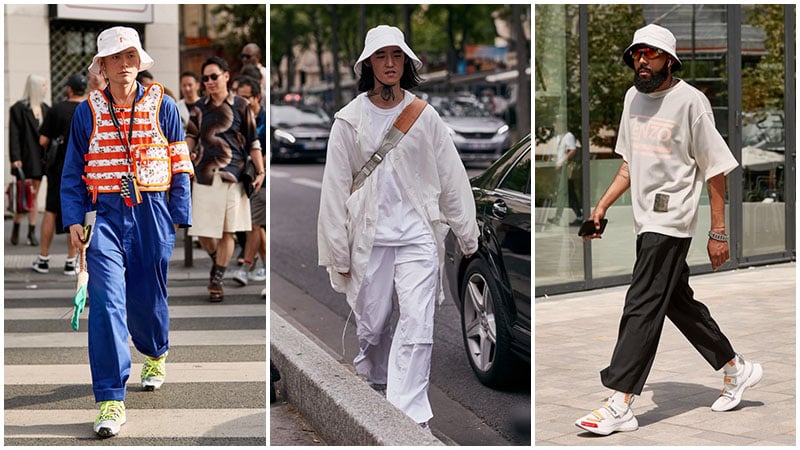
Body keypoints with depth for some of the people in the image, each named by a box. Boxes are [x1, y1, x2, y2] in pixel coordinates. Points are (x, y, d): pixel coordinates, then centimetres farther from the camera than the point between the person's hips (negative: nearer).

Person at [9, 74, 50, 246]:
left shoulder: (45, 109, 12)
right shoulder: (18, 109, -5)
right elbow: (14, 135, -10)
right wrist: (15, 158, -17)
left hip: (40, 158, 5)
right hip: (25, 158, -5)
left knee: (34, 195, 8)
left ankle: (32, 232, 11)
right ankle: (16, 229, 14)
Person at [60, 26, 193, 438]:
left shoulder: (162, 106, 3)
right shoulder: (87, 112, 4)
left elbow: (179, 165, 6)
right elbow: (73, 171, 8)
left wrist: (179, 215, 1)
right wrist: (73, 219, -2)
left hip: (151, 213, 1)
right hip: (105, 214, 0)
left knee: (147, 296, 12)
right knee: (106, 303, -13)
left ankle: (155, 354, 47)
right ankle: (110, 402, -12)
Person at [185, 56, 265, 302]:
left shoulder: (241, 106, 2)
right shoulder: (199, 107, 9)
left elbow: (253, 142, 4)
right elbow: (191, 135, 16)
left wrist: (260, 171, -1)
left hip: (233, 176, -2)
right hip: (204, 176, 2)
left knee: (227, 231, 1)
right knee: (203, 233, 3)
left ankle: (217, 279, 10)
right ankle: (217, 260, 33)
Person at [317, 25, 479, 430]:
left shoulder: (425, 116, 4)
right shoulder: (349, 121, 2)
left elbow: (452, 177, 10)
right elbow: (335, 188, 3)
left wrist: (467, 234, 11)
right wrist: (337, 254, 1)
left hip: (418, 235, 0)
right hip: (368, 238, 0)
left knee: (417, 327, -12)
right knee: (371, 327, 9)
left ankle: (410, 416, -13)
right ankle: (374, 388, 36)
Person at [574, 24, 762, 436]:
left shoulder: (690, 101, -12)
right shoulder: (634, 96, 12)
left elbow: (715, 170, -10)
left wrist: (718, 233, -12)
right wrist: (602, 206, 13)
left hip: (671, 221, -8)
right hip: (647, 221, 8)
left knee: (642, 306, -12)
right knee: (678, 302, 16)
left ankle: (620, 405, -12)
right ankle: (736, 369, 33)